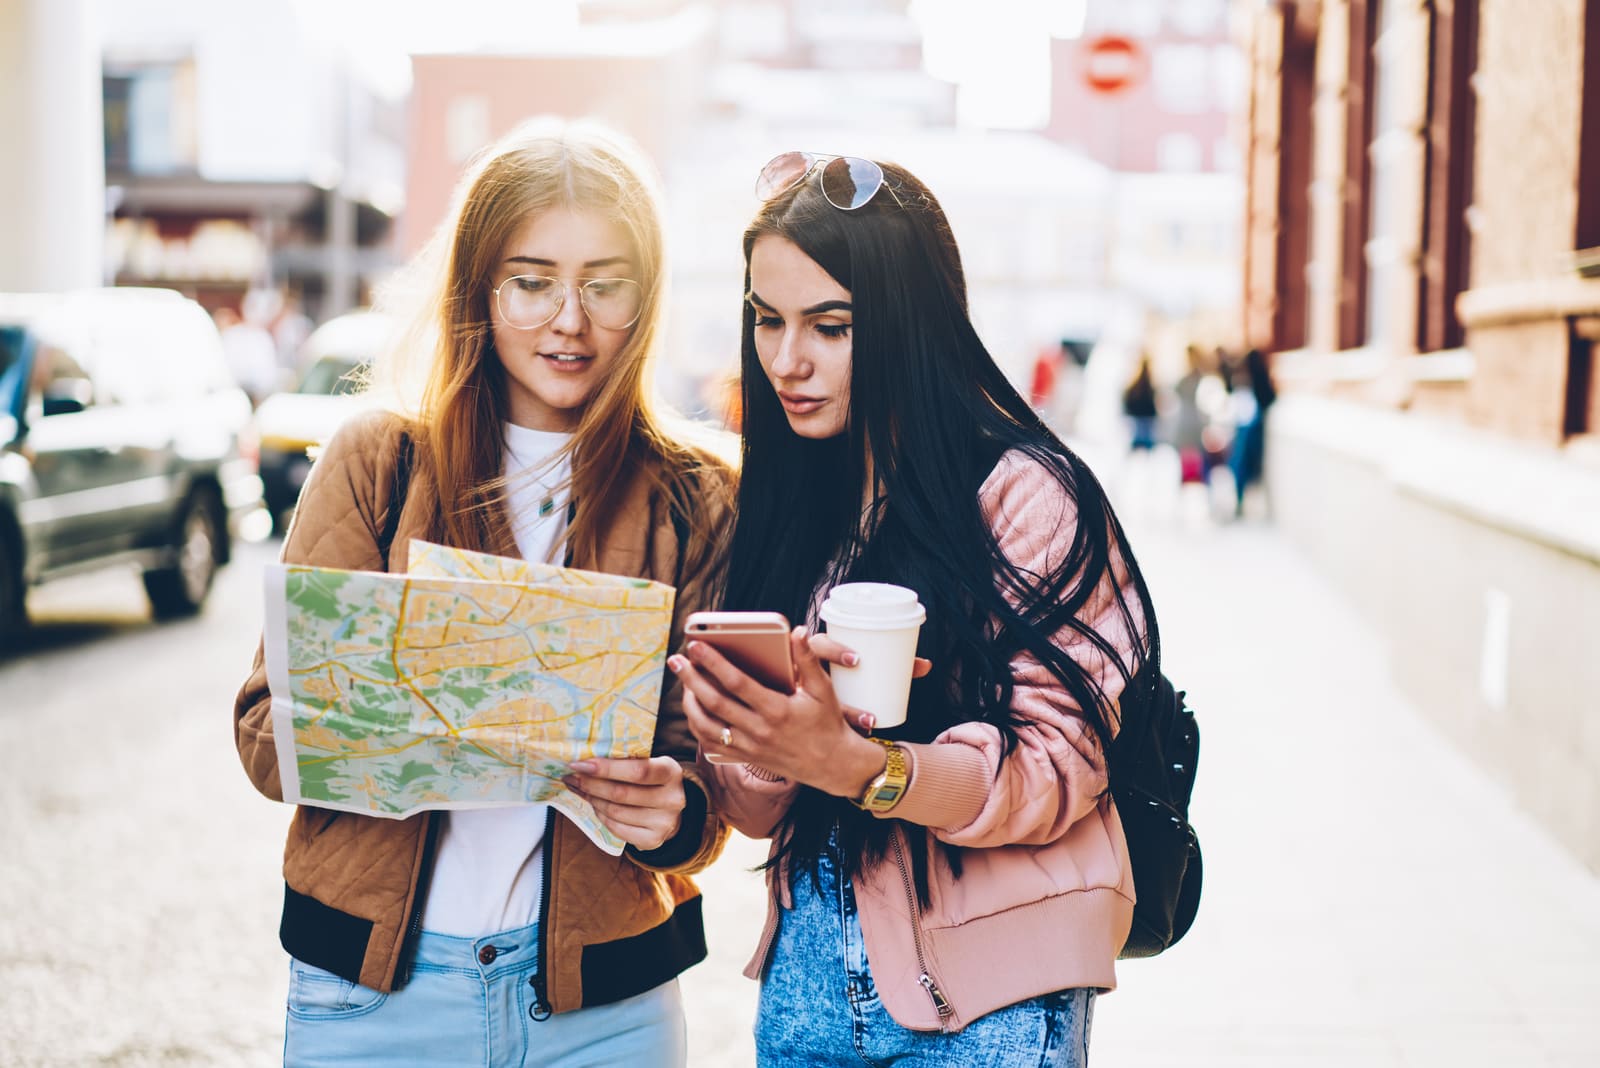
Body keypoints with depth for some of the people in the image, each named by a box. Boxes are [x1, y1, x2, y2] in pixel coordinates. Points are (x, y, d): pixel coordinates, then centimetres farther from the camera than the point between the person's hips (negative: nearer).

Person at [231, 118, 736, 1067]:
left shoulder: (698, 501, 2)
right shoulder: (377, 463, 1)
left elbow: (718, 762, 1)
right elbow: (267, 729, -2)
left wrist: (672, 813, -22)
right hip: (374, 985, 0)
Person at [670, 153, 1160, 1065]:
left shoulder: (1027, 497, -11)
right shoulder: (784, 503, 6)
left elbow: (1056, 768, -16)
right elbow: (759, 811, 5)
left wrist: (849, 764, -31)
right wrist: (741, 745, -18)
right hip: (805, 978, 5)